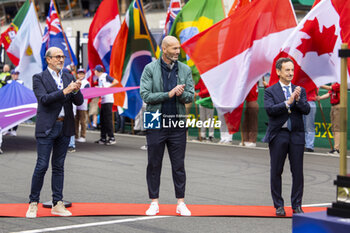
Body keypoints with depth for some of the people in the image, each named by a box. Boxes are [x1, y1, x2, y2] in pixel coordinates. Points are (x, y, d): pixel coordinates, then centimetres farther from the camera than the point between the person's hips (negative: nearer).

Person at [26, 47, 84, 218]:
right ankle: (33, 204, 3)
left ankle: (57, 204, 11)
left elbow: (79, 102, 9)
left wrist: (76, 90, -12)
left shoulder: (68, 78, 13)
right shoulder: (39, 78, 0)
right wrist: (64, 91, -22)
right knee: (42, 166, -6)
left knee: (58, 166, 8)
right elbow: (44, 99, -15)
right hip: (47, 127, -5)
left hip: (65, 127, 5)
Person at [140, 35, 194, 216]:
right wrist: (169, 94, -16)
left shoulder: (185, 70, 7)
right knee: (154, 164, 4)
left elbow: (190, 96, 3)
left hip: (177, 123, 2)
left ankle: (181, 203, 10)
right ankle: (154, 203, 13)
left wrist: (182, 93, -19)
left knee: (178, 165, 4)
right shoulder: (150, 69, -1)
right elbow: (145, 95, -9)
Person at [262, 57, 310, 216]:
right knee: (276, 172, 3)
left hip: (296, 136, 2)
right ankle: (279, 206, 12)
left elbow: (307, 110, -1)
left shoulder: (300, 90, 11)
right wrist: (288, 102, -19)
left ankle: (297, 205, 10)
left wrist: (298, 100, -19)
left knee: (298, 171, 2)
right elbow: (270, 110, -13)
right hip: (278, 135, -2)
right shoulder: (270, 91, 3)